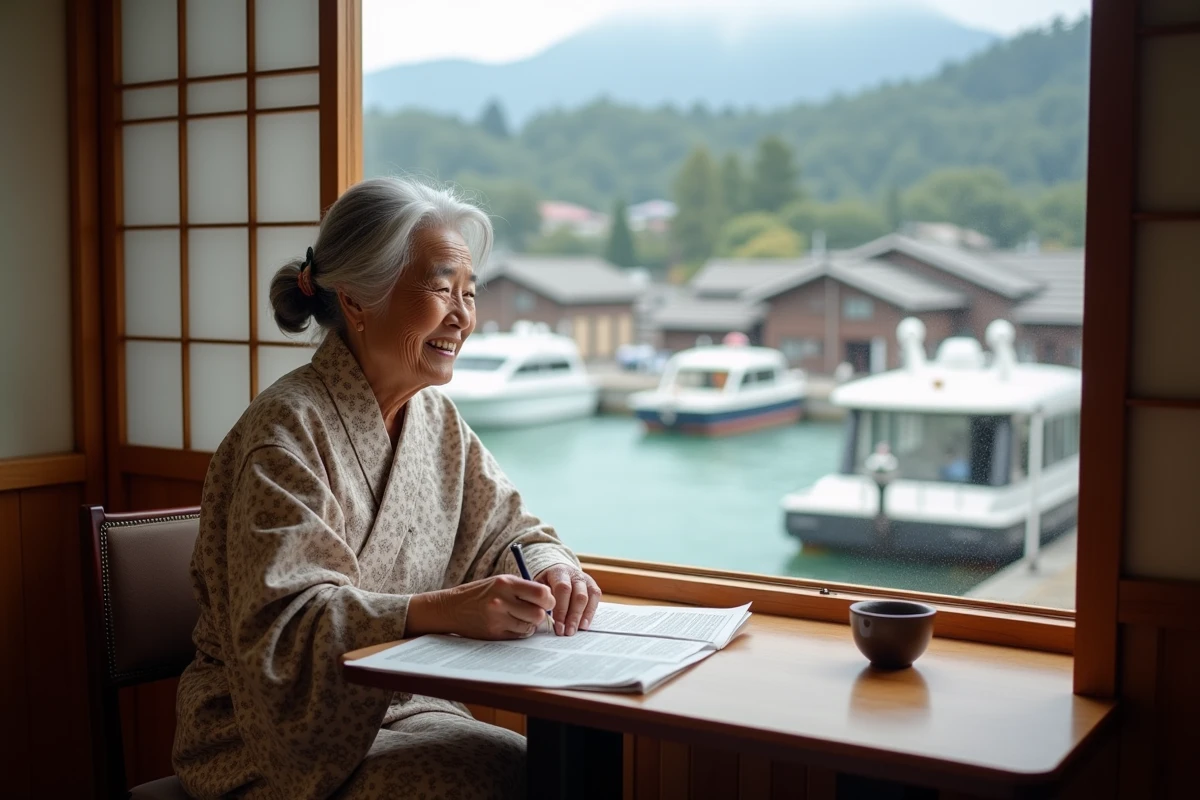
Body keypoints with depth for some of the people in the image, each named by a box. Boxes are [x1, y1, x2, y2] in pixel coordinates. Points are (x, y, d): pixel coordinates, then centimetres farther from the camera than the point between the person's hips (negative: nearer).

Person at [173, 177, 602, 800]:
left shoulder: (436, 418, 6)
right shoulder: (288, 430, -17)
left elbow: (511, 533, 10)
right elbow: (280, 627, -24)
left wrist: (551, 569, -13)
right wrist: (444, 610, -35)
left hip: (399, 709, 7)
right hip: (277, 742, -6)